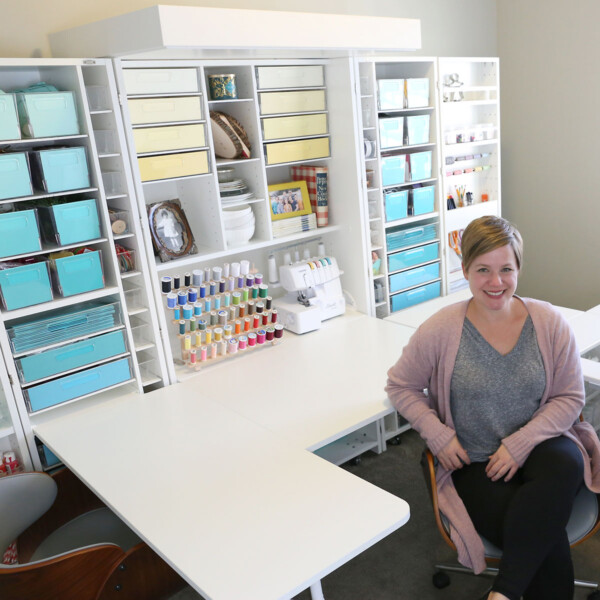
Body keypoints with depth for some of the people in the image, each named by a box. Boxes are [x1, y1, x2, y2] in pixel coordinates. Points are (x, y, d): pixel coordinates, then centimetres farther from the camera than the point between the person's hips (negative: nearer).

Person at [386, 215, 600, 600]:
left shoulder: (550, 323, -2)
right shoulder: (440, 331, -7)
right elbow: (401, 386, 4)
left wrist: (521, 443, -12)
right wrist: (438, 434, -10)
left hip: (540, 445, 2)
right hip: (474, 465, -2)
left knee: (562, 467, -35)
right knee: (548, 542, -26)